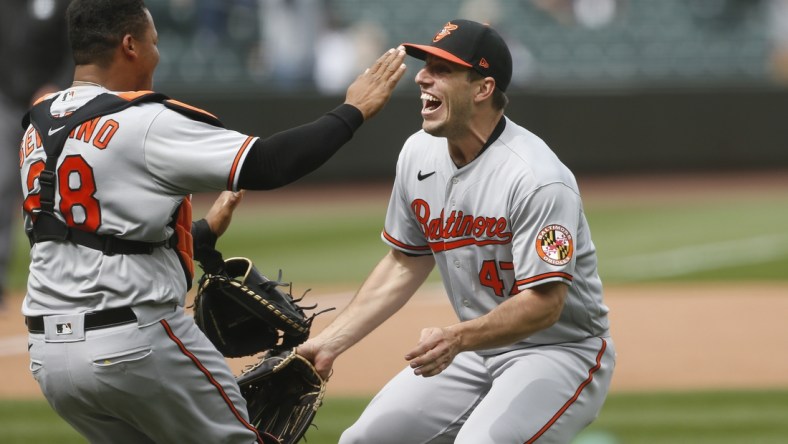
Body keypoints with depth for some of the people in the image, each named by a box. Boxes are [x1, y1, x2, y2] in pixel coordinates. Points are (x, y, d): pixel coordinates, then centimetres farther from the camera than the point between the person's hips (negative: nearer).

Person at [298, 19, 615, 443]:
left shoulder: (536, 178, -25)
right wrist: (327, 342, 3)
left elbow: (543, 304, -28)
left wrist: (456, 338, -43)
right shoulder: (419, 153, -1)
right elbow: (405, 264, 10)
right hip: (475, 348, 8)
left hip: (560, 350, -8)